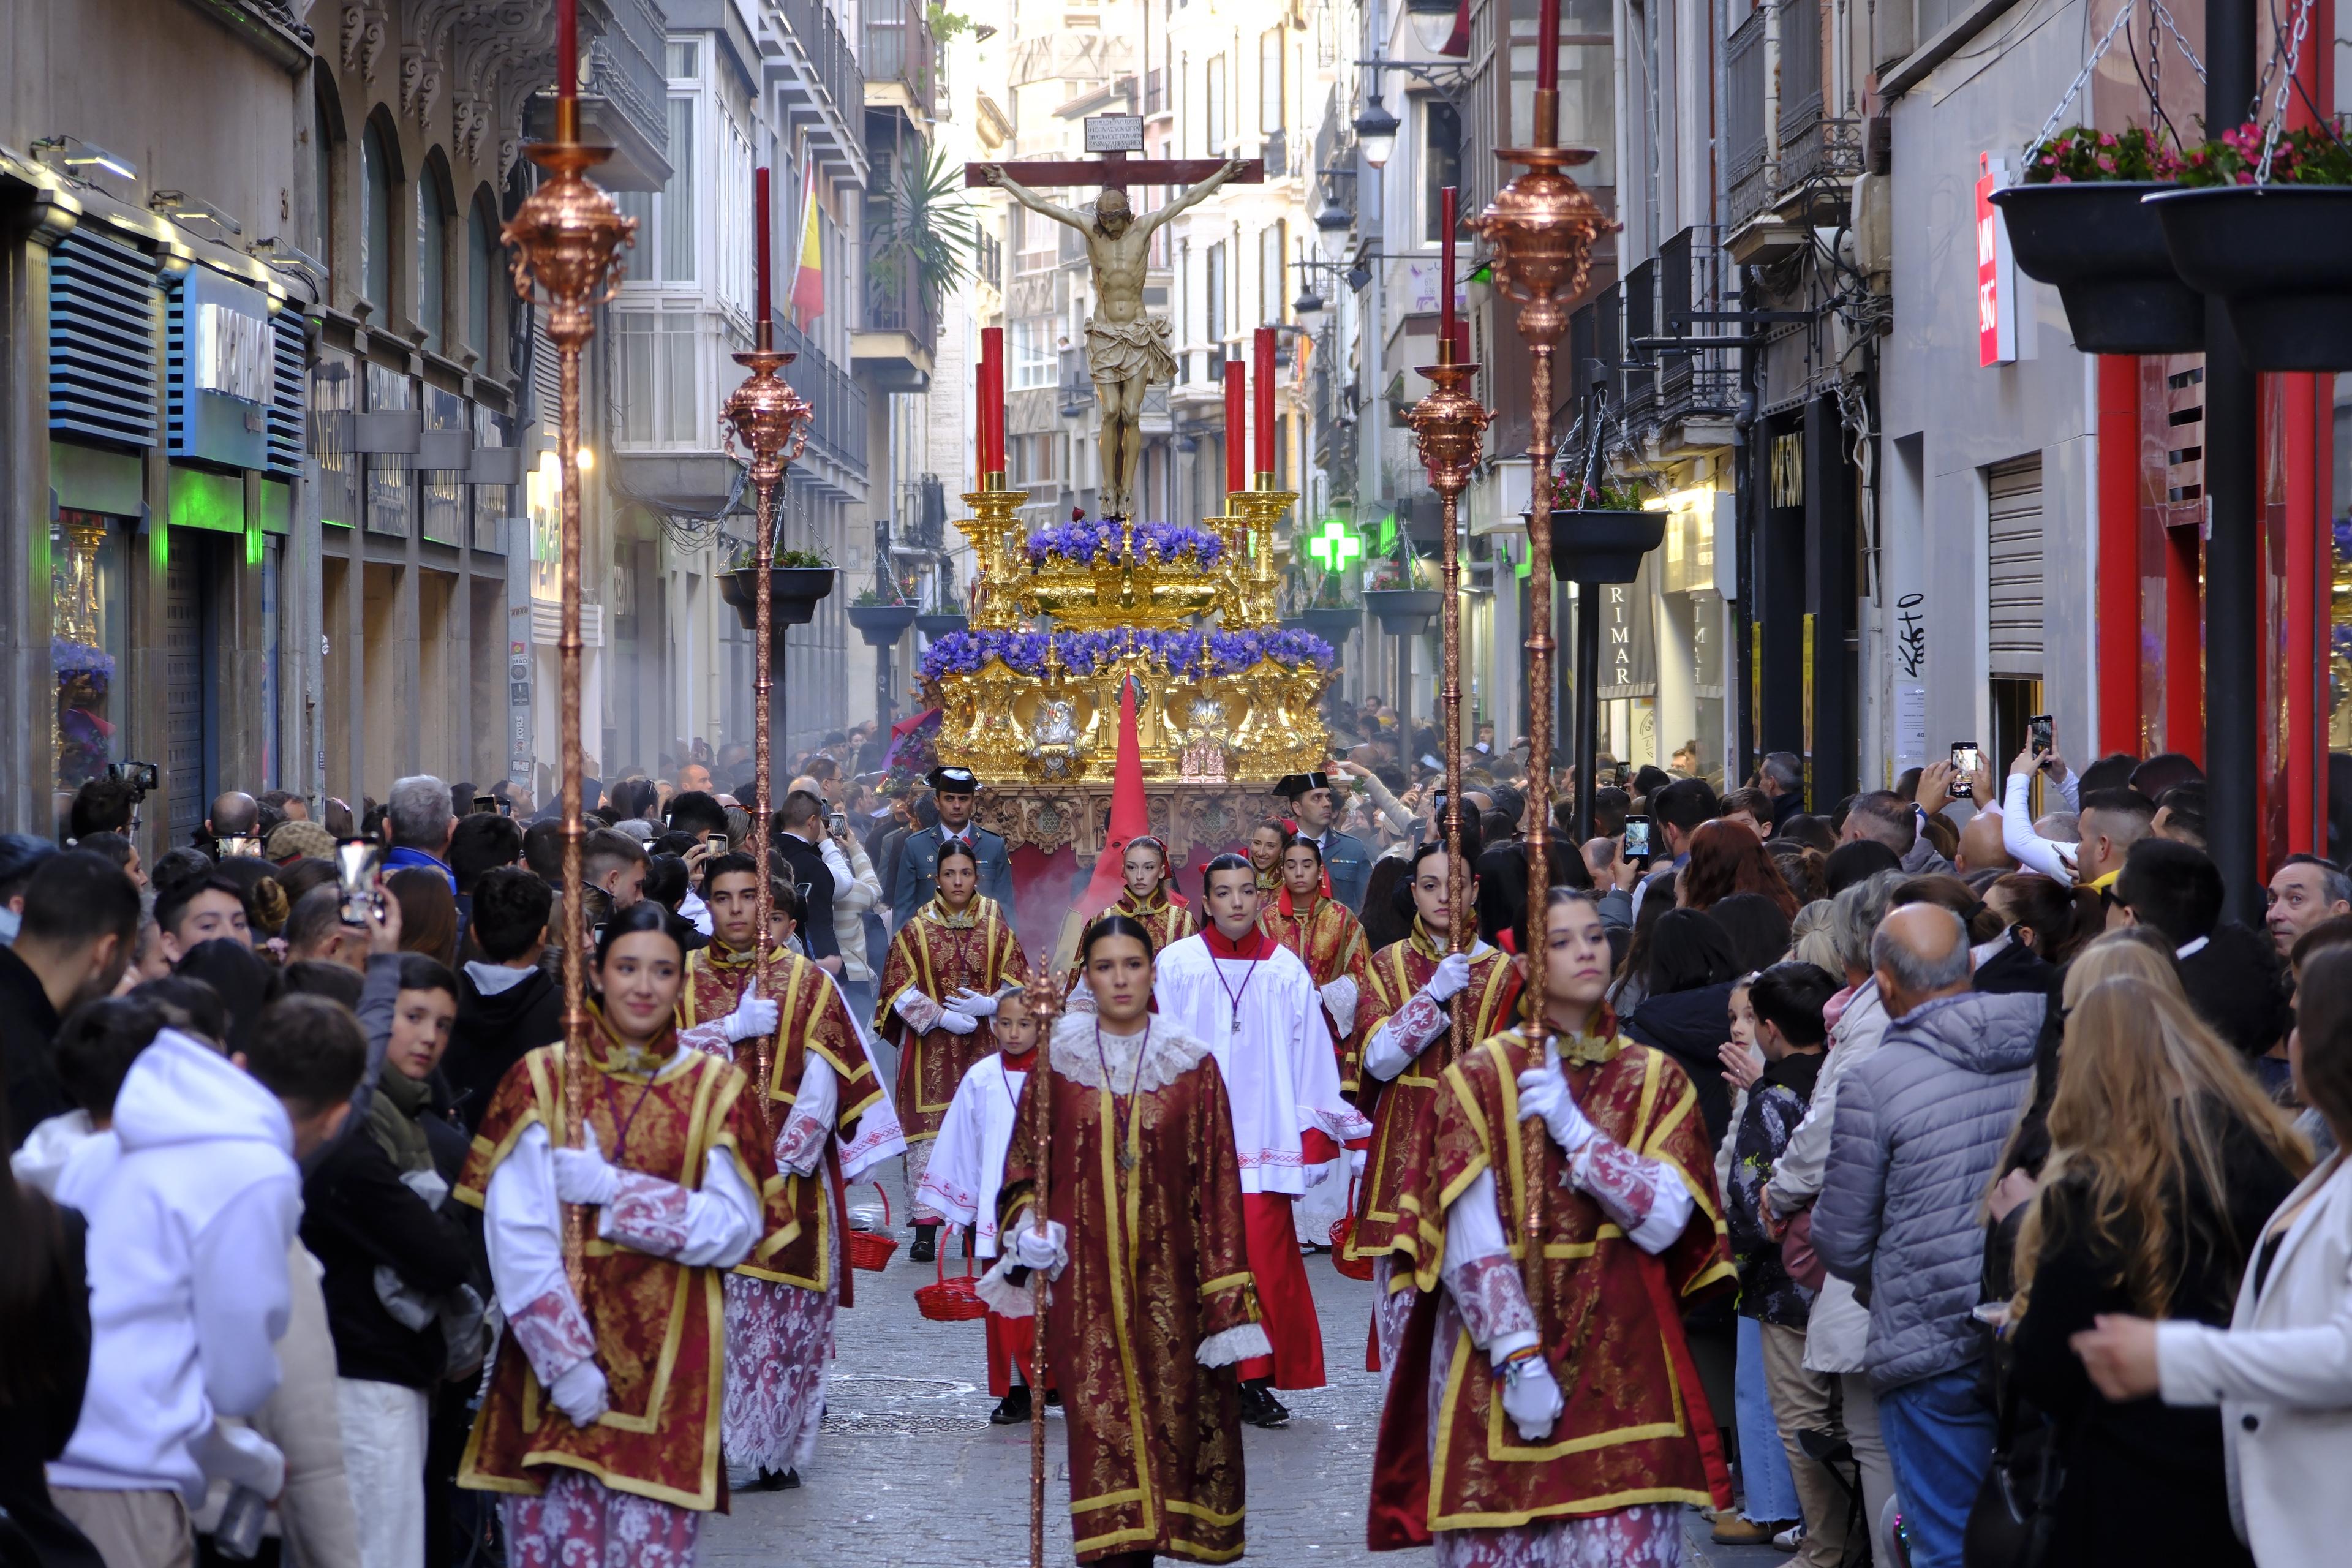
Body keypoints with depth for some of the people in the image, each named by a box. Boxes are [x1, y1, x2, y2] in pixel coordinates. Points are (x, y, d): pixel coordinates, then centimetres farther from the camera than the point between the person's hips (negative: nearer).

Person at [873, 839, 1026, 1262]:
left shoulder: (997, 930, 7)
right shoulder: (915, 931, 3)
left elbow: (1019, 985, 7)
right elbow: (900, 990, 0)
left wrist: (987, 1005, -12)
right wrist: (942, 1017, -12)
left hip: (984, 1048, 1)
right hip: (931, 1049, -1)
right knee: (928, 1133, -6)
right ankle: (926, 1231, -3)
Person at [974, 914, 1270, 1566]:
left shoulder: (1192, 1065, 3)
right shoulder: (1058, 1059, 6)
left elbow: (1216, 1182, 1)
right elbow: (1025, 1158, 12)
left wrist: (1226, 1297, -4)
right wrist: (1028, 1225, -8)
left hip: (1167, 1274, 0)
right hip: (1084, 1275, 0)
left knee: (1172, 1414, 1)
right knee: (1102, 1420, -6)